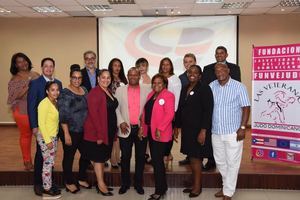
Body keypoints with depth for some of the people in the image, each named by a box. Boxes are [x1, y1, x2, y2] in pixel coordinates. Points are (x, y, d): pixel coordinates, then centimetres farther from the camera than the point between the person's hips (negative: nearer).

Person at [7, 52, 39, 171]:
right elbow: (15, 96, -14)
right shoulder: (15, 79, -4)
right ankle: (27, 161, 25)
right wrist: (28, 86, -23)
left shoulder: (35, 75, 5)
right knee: (25, 135, 10)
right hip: (23, 111, -3)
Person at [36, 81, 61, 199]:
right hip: (45, 137, -8)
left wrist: (53, 138, 9)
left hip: (53, 136, 8)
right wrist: (48, 140, -19)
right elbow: (41, 123, -19)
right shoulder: (44, 103, -17)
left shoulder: (55, 103, 7)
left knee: (51, 163, 14)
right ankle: (46, 190, 10)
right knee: (48, 163, -1)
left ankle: (49, 187, 25)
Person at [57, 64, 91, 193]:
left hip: (84, 131, 7)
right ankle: (69, 182, 27)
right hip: (71, 132, -6)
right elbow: (63, 116, -17)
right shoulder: (65, 93, -14)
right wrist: (66, 134, -19)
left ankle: (81, 179, 34)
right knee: (69, 157, 9)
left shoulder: (84, 90, 6)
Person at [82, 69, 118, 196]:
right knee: (98, 157, 3)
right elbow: (93, 114, -21)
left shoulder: (109, 92, 11)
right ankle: (101, 184, 14)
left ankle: (100, 182, 28)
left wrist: (114, 131, 9)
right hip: (97, 132, -8)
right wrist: (99, 134, -23)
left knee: (103, 157, 16)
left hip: (108, 131, 8)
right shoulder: (94, 93, -15)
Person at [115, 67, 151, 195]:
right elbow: (116, 108, 4)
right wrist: (121, 122, -8)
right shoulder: (120, 90, 5)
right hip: (126, 129, 0)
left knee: (140, 157, 8)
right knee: (125, 157, 8)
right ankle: (125, 183, 23)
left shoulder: (147, 90, 3)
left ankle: (138, 184, 23)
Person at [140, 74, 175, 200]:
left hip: (160, 133, -8)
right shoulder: (150, 95, 15)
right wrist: (142, 126, 8)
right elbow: (145, 111, 16)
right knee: (155, 160, 13)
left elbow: (169, 114, -18)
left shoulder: (168, 95, -9)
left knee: (158, 161, -1)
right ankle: (162, 187, 28)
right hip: (150, 131, 8)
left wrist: (160, 129, -22)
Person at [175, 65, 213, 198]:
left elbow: (208, 111, -16)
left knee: (196, 159, 3)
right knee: (191, 158, 13)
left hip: (198, 129, -6)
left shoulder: (204, 89, -10)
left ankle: (197, 187, 19)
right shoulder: (185, 89, 10)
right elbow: (180, 109, 13)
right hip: (187, 129, 6)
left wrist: (203, 131, -20)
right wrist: (176, 127, 12)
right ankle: (194, 184, 26)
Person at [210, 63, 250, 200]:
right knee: (220, 162, 17)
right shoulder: (211, 86, 3)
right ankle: (227, 185, 38)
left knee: (232, 163, 4)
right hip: (216, 132, 4)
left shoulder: (239, 87, -6)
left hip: (233, 132, -4)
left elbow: (246, 108, -7)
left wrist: (242, 128, -13)